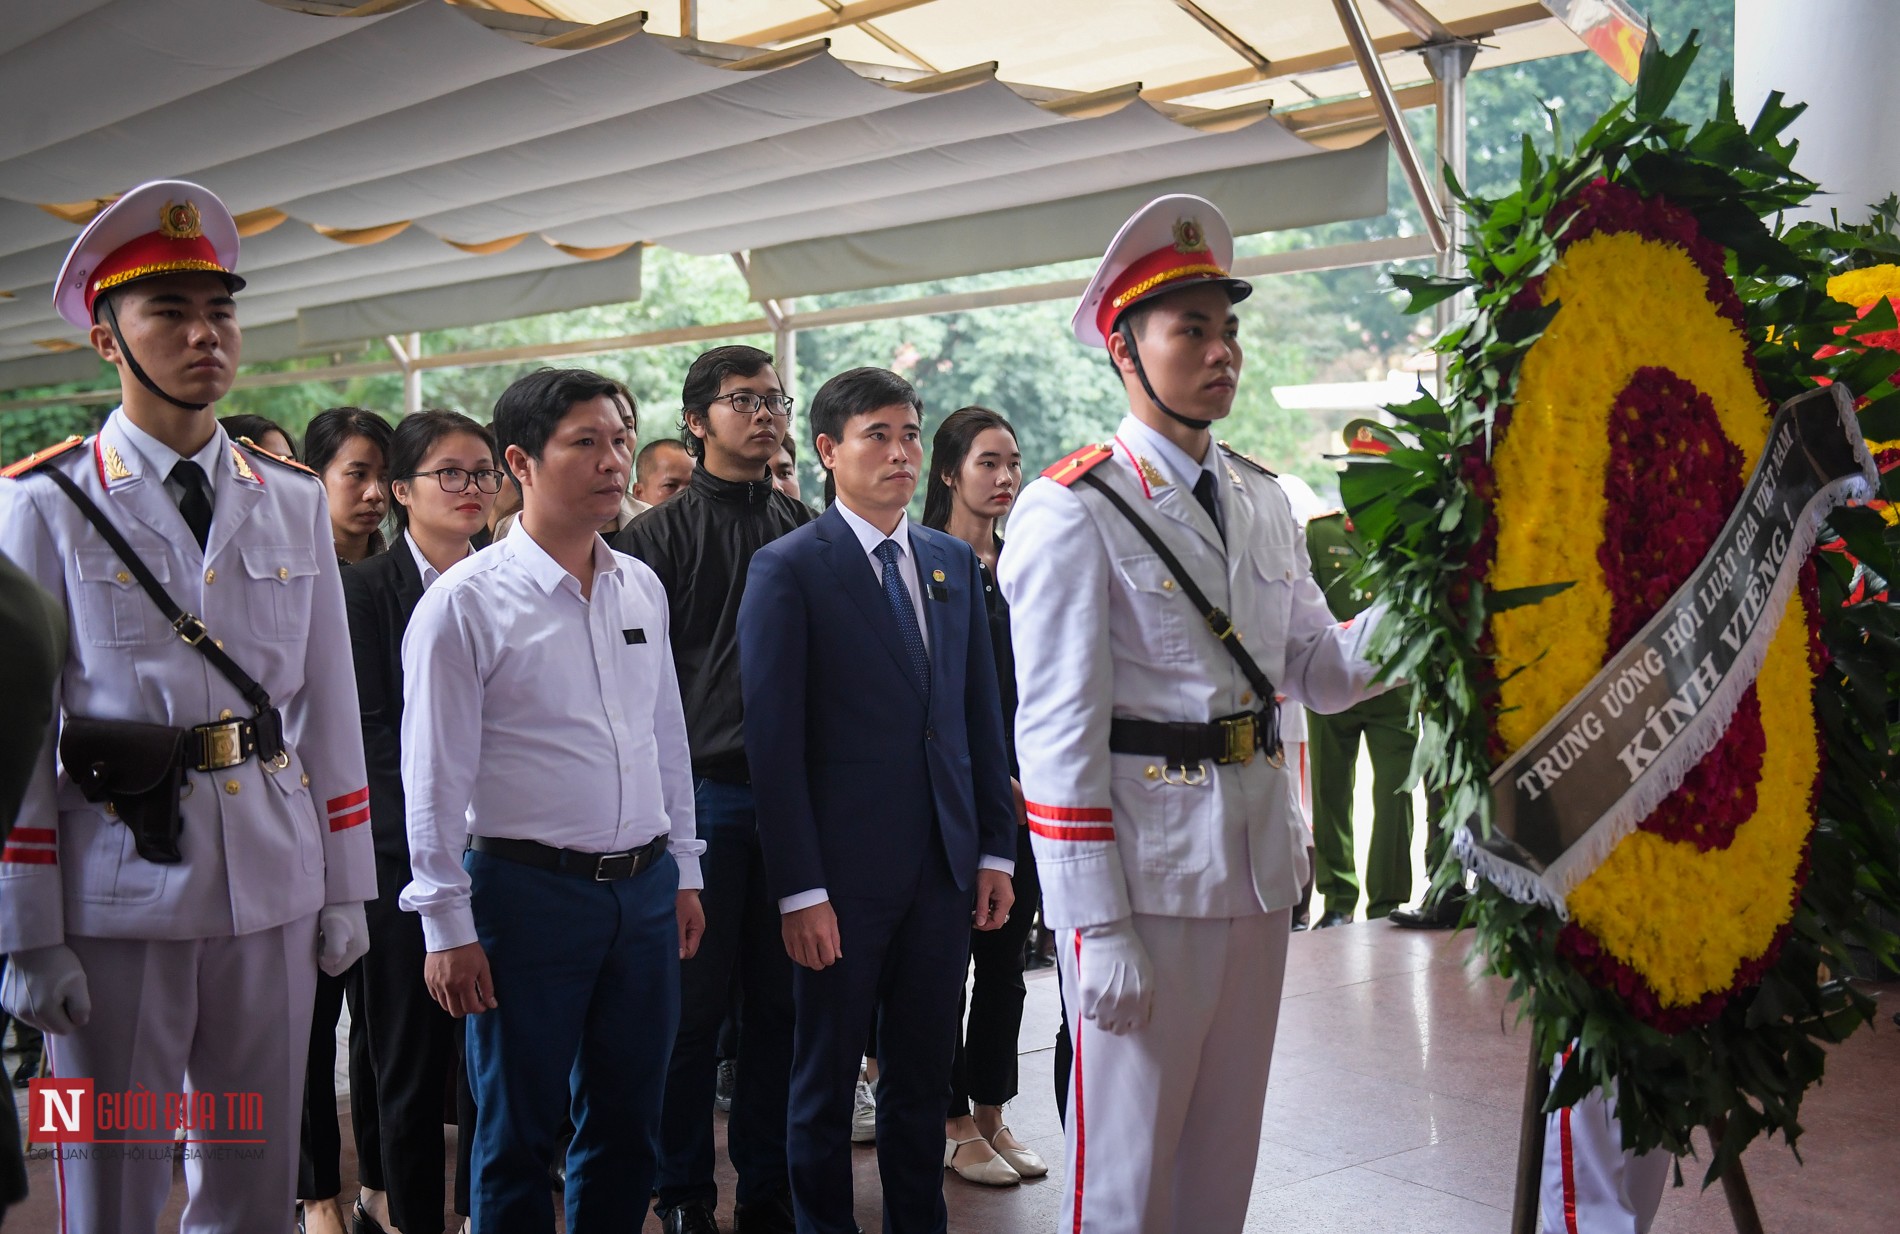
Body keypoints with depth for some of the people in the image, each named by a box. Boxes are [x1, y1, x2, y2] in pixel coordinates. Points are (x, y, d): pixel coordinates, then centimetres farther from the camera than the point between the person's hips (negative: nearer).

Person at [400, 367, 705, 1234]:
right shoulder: (466, 602, -10)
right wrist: (448, 927, -9)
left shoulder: (643, 589, 7)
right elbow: (435, 777, -9)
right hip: (529, 891, -5)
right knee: (518, 1136, 9)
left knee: (628, 1125, 16)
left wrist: (683, 869, 15)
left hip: (644, 886, 5)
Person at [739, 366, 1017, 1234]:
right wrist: (799, 888, -14)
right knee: (825, 1081, 9)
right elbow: (774, 739, -11)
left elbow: (981, 714, 12)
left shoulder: (955, 563, 10)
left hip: (942, 867, 5)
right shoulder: (787, 569, -7)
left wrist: (998, 847, 7)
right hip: (845, 872, -5)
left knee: (924, 1079, 15)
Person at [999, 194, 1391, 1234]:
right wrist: (1098, 927, -15)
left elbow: (1322, 674, 14)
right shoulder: (1073, 511, -10)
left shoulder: (1263, 501, 12)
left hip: (1258, 863, 7)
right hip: (1143, 870, -7)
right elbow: (1057, 734, -13)